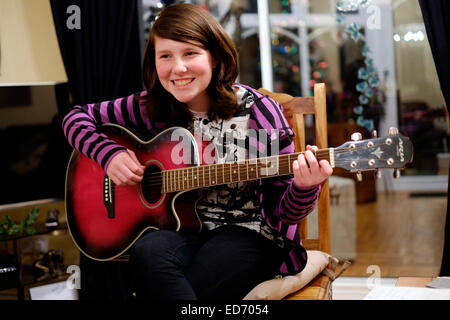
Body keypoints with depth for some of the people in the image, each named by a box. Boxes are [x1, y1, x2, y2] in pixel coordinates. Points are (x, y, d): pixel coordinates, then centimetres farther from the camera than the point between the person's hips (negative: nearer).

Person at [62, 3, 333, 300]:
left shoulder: (258, 112, -9)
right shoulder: (152, 108, 1)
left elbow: (283, 211, -6)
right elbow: (77, 117, 11)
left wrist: (304, 187, -29)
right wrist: (109, 153, -7)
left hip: (248, 231, -3)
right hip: (177, 228, 3)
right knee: (148, 251, -33)